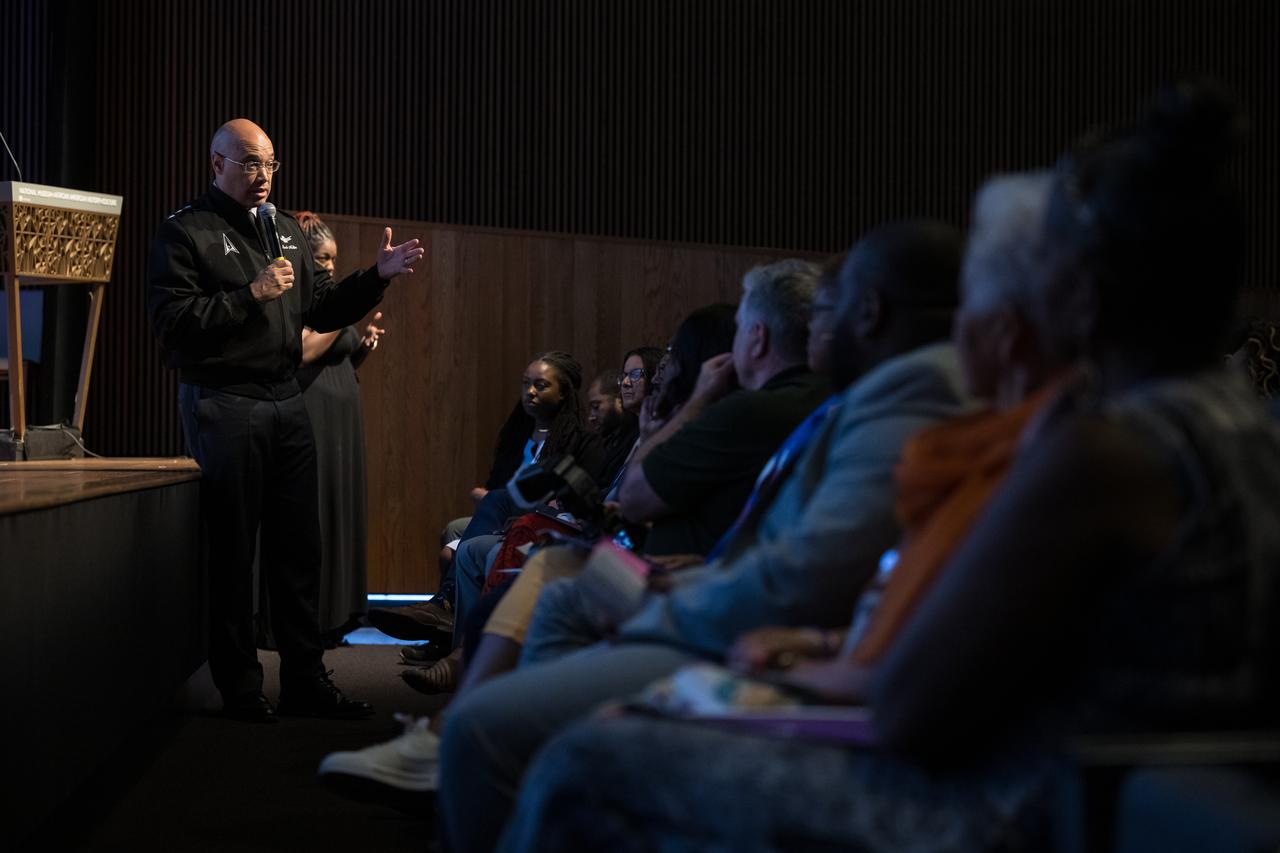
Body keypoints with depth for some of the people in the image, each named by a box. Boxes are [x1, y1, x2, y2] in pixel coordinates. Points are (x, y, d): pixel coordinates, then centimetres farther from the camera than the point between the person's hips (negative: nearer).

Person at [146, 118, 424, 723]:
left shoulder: (287, 231, 17)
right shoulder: (185, 232, -4)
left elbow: (323, 309, 17)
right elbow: (172, 322, -14)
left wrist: (377, 276, 3)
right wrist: (252, 294, -17)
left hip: (286, 401, 6)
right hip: (223, 403, -6)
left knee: (298, 546, 8)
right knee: (232, 548, 0)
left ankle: (306, 678, 16)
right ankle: (239, 685, 9)